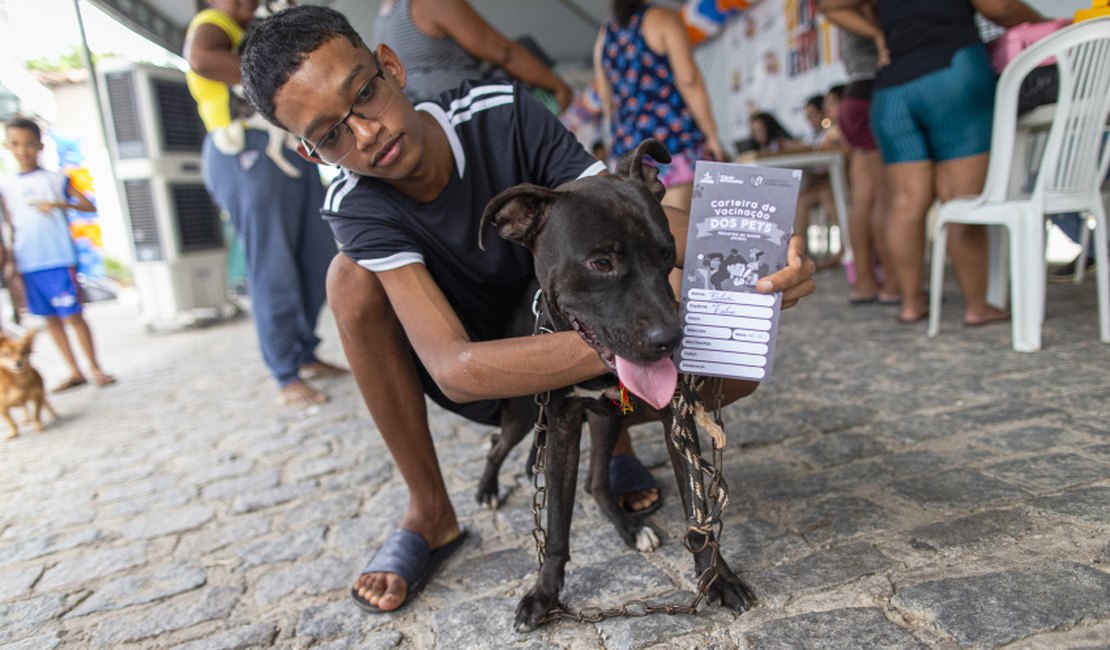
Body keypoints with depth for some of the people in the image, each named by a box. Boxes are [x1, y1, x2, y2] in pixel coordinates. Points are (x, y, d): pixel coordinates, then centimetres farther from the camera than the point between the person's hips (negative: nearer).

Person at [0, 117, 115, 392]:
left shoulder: (55, 179, 3)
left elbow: (90, 207, -2)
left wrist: (59, 204, -16)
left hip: (59, 260, -4)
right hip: (29, 265, 4)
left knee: (72, 315, -5)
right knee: (50, 318, 7)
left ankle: (95, 368, 5)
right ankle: (75, 372, 16)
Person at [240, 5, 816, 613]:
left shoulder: (506, 115, -19)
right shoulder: (359, 209, -24)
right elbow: (454, 370, -39)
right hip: (484, 378, 0)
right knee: (351, 274, -28)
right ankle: (429, 513, -11)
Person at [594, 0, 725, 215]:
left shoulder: (603, 35, 18)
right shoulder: (663, 18, 1)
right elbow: (688, 79, -10)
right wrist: (711, 134, -7)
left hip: (625, 141, 6)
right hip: (672, 133, -5)